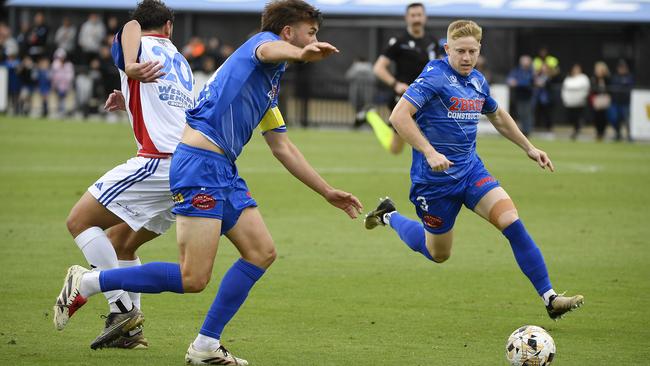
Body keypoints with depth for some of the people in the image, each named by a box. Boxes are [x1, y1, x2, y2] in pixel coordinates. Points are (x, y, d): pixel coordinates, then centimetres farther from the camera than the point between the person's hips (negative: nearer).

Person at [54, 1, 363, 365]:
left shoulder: (270, 88, 26)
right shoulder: (264, 40, -1)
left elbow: (284, 149, 34)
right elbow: (268, 50, -28)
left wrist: (328, 192, 34)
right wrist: (301, 53, -52)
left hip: (223, 171, 10)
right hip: (200, 162, -10)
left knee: (262, 252, 3)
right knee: (194, 278, -14)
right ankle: (86, 283, -2)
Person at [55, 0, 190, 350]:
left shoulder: (139, 46, 5)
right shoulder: (180, 63, 25)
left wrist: (131, 67, -39)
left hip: (158, 162, -8)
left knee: (79, 221, -3)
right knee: (120, 241, 19)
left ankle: (122, 307, -13)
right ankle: (130, 330, 10)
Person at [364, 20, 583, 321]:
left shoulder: (477, 81, 7)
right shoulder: (435, 77, -16)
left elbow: (497, 116, 27)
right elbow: (399, 116, -25)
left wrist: (529, 148, 27)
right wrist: (430, 152, -33)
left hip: (471, 170, 6)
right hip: (435, 179, -5)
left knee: (511, 221, -16)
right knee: (439, 254, 11)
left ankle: (550, 298, -16)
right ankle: (389, 217, 39)